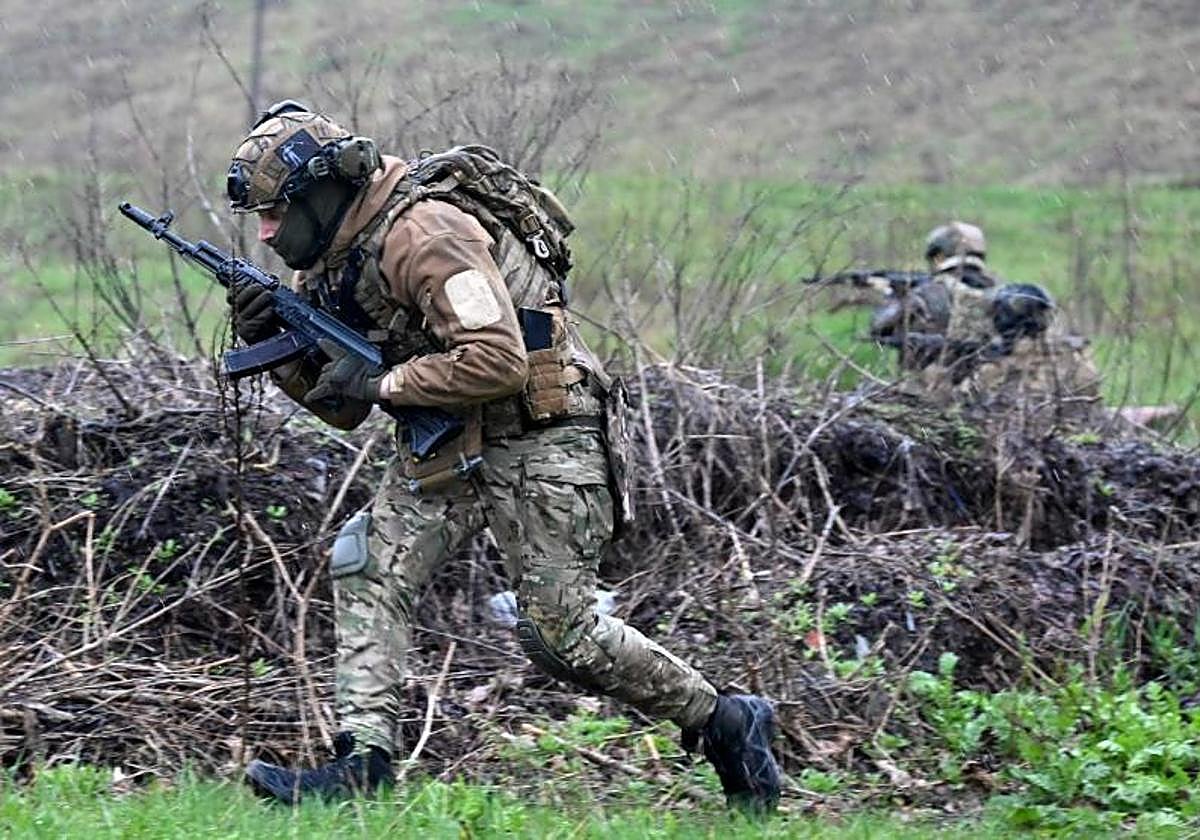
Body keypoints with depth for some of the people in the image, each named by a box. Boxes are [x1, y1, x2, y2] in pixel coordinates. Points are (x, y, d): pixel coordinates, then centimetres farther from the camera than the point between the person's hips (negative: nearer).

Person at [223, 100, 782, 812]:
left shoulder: (424, 236, -23)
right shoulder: (332, 261, 8)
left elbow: (497, 363, -31)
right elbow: (344, 409, 12)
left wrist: (381, 381, -22)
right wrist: (274, 346, -5)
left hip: (535, 439, -9)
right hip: (442, 447, 9)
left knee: (559, 632, -7)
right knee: (368, 571, -7)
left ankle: (725, 725, 8)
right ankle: (362, 763, -9)